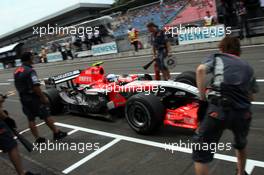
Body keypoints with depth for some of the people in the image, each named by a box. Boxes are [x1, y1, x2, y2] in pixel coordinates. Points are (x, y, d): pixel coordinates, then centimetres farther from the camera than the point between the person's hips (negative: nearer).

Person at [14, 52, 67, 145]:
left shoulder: (16, 71, 9)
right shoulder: (30, 71, -18)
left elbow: (18, 86, 15)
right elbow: (36, 87, -24)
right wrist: (43, 97, -16)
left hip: (23, 98, 8)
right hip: (33, 98, -8)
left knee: (31, 119, 10)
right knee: (46, 116, 2)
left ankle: (37, 138, 14)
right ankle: (57, 133, 12)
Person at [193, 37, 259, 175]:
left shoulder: (217, 58, 18)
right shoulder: (247, 67, 28)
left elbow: (200, 69, -5)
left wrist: (203, 96, -1)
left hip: (218, 109, -4)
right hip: (243, 113, 5)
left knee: (200, 152, 9)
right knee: (241, 144, 36)